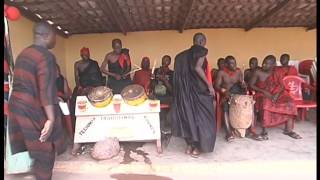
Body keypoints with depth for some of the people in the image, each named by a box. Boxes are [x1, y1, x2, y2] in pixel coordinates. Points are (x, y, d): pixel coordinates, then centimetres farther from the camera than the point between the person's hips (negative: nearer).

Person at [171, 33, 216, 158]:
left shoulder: (185, 53, 13)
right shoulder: (201, 50, -6)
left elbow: (181, 71, 6)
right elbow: (197, 68, -21)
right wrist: (209, 85, -18)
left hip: (186, 88, 7)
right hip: (198, 88, -7)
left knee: (189, 114, 12)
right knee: (201, 116, 4)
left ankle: (189, 145, 19)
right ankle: (196, 148, 7)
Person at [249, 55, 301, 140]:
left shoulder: (277, 73, 5)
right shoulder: (257, 72, -3)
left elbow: (282, 86, 1)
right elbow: (251, 85, -6)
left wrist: (277, 94, -19)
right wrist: (264, 91, -17)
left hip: (276, 94, 4)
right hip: (262, 94, -4)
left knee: (290, 103, -21)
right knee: (266, 104, -37)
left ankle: (288, 129, -10)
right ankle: (264, 131, -28)